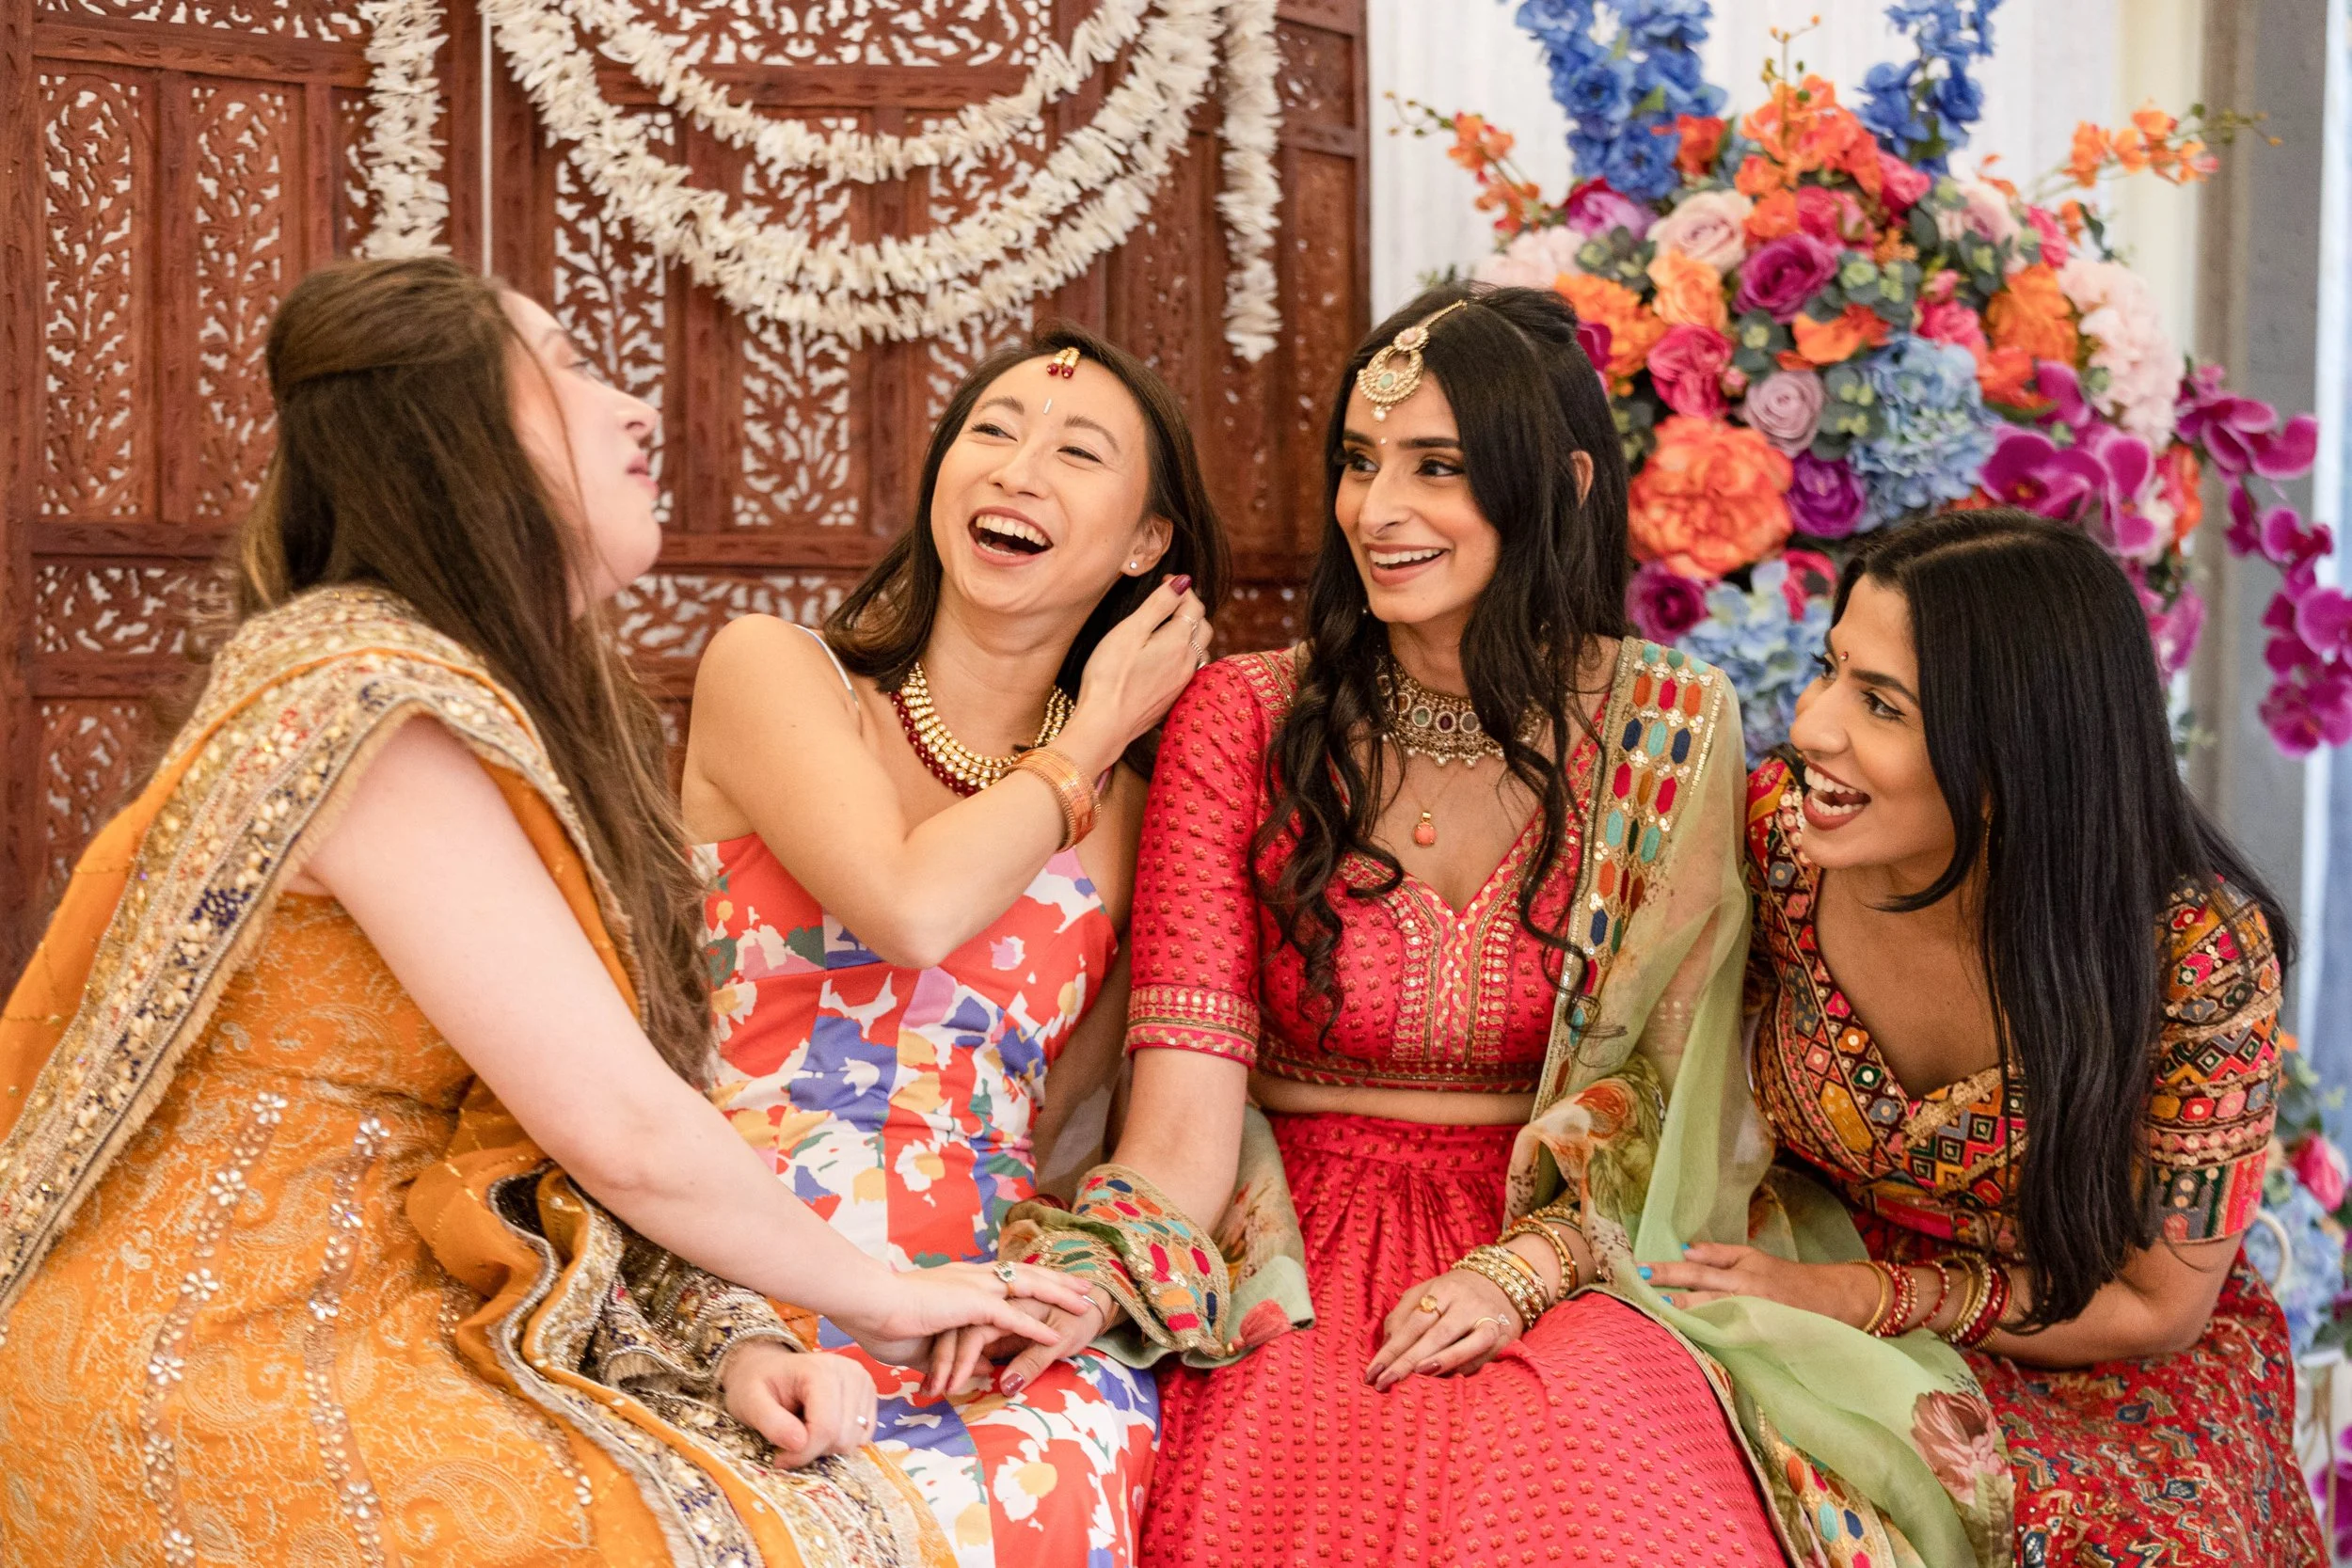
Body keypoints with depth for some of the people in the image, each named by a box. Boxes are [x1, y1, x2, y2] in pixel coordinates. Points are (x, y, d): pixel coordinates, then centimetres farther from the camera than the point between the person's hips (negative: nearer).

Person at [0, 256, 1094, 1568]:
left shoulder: (532, 700, 11)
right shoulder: (365, 694, -19)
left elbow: (622, 1084, 6)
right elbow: (626, 1129, -19)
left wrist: (738, 1335, -8)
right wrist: (873, 1294, -6)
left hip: (421, 1328, 8)